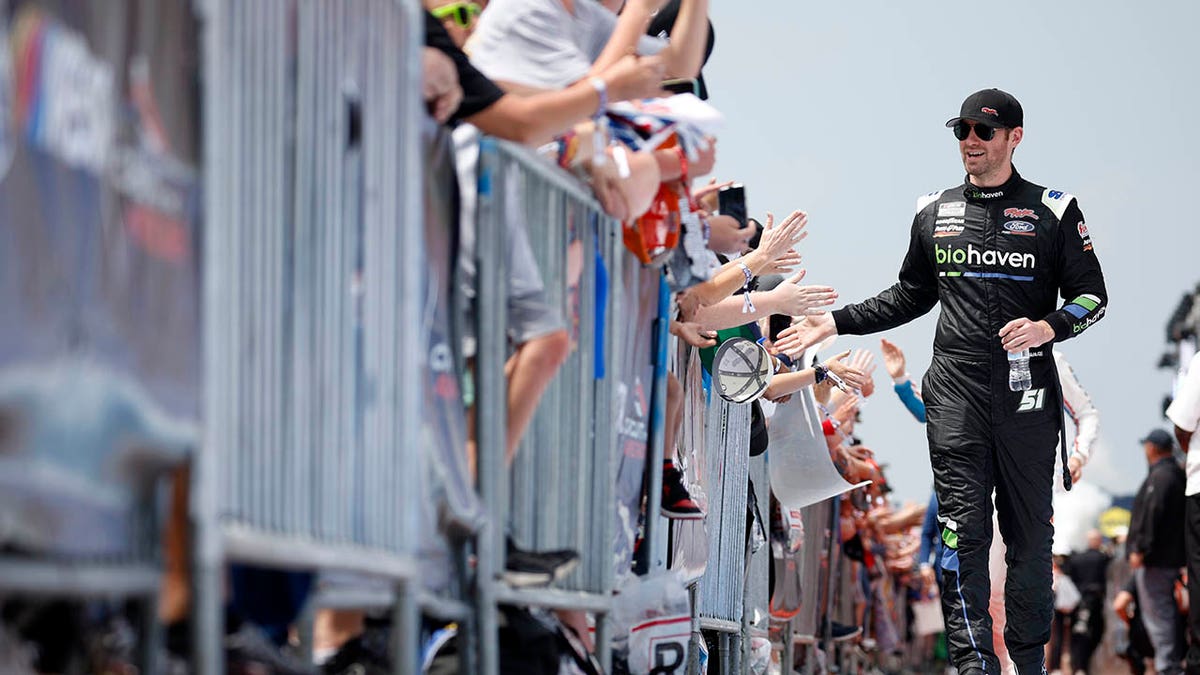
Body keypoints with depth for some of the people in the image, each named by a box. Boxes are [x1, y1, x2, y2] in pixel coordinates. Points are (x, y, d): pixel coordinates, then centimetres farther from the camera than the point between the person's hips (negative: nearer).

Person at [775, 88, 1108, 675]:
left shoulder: (1053, 211, 3)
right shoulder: (935, 212, 13)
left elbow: (1092, 295, 4)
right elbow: (911, 296, 24)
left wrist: (1050, 327, -15)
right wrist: (836, 323, 17)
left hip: (1027, 392, -2)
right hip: (956, 391, 2)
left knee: (1030, 531, 5)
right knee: (962, 529, -6)